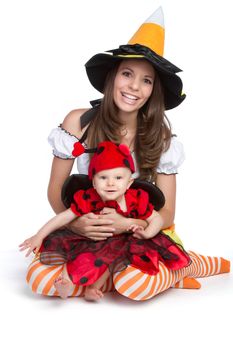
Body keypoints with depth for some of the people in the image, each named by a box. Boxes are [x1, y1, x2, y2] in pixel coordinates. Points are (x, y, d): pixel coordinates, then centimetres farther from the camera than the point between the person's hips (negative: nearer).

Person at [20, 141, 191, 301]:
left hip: (125, 243, 0)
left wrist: (147, 233, -24)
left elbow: (157, 218, -3)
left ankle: (94, 285, -26)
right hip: (92, 243, 1)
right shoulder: (88, 199, -15)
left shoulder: (136, 199, -13)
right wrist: (39, 236, -12)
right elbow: (64, 217, -10)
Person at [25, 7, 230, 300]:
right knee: (39, 277, -26)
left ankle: (188, 265, -2)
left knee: (133, 283, -34)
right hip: (87, 234, 2)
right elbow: (55, 191, -1)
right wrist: (74, 222, -21)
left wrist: (128, 223, -26)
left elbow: (167, 214, -7)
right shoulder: (79, 122, -9)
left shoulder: (160, 138, -8)